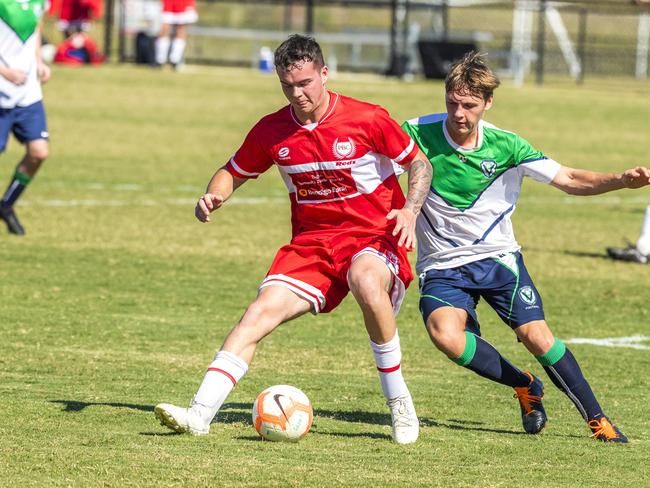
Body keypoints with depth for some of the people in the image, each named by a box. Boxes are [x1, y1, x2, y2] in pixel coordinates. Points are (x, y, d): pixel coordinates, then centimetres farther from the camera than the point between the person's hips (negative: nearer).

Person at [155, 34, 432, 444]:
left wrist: (410, 210, -17)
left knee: (366, 282, -38)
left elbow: (420, 164, 1)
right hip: (311, 241, 4)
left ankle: (399, 402, -22)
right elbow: (234, 172, 16)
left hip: (373, 237, -4)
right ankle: (200, 413, -22)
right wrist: (213, 198, -6)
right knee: (260, 313, -17)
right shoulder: (271, 132, 1)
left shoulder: (368, 120, -10)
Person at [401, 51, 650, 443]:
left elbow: (569, 180, -5)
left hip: (497, 258, 0)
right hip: (442, 265, 0)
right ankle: (525, 387, -3)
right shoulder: (418, 133, -11)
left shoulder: (506, 146, -8)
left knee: (537, 336, -16)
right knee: (446, 336, -28)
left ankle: (597, 419, 3)